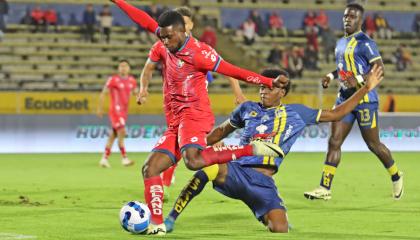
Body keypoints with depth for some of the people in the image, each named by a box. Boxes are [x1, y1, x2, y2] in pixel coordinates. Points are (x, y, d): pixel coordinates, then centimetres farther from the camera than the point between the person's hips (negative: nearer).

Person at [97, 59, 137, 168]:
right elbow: (103, 93, -5)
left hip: (124, 110, 6)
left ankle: (104, 158, 17)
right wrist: (100, 108, -7)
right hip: (115, 110, -6)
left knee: (113, 135, 10)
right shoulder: (113, 80, -9)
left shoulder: (132, 80, 8)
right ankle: (124, 158, -14)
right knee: (121, 132, -16)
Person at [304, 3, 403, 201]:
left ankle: (396, 177, 26)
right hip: (345, 98, 8)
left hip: (364, 99, -8)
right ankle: (324, 188, -3)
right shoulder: (341, 43, 14)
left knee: (373, 144, 3)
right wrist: (331, 76, 11)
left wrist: (359, 80, -30)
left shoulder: (364, 43, -12)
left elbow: (379, 68, -18)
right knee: (334, 142, -2)